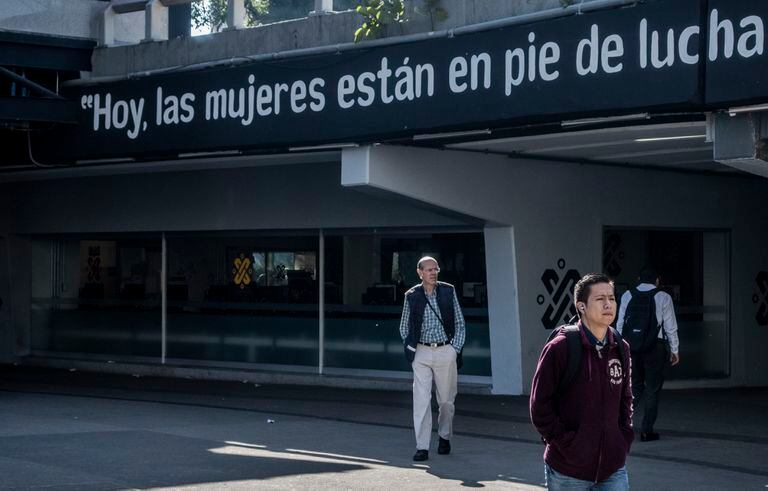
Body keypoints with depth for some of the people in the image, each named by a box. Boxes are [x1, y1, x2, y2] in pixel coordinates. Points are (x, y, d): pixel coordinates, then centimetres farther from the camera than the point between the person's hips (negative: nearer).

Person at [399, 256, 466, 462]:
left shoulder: (448, 291, 3)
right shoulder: (412, 296, 2)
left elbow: (460, 324, 8)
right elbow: (404, 327, 13)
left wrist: (456, 348, 0)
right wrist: (411, 349, 1)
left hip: (445, 351, 1)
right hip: (422, 353, -1)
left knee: (446, 400, 8)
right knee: (421, 400, -7)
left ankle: (444, 437, 29)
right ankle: (422, 447, -7)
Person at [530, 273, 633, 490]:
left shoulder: (621, 349, 6)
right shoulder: (560, 348, -11)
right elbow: (539, 405, -9)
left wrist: (625, 436, 9)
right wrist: (565, 442, -12)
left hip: (613, 469, 4)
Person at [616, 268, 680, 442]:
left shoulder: (627, 295, 7)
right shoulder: (663, 297, 0)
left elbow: (620, 324, 8)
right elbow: (670, 327, 2)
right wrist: (675, 350, 10)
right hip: (655, 346, -3)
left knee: (636, 387, 14)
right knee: (652, 390, 6)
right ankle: (647, 431, 7)